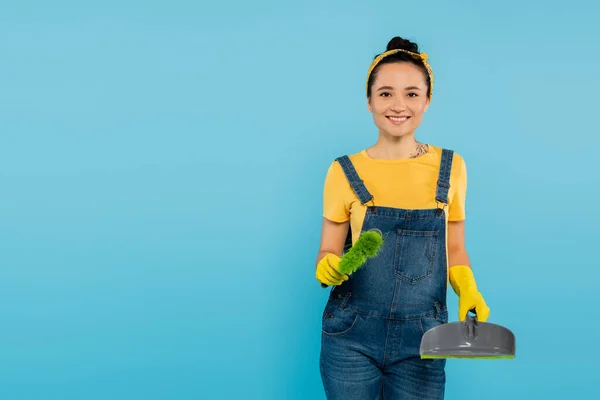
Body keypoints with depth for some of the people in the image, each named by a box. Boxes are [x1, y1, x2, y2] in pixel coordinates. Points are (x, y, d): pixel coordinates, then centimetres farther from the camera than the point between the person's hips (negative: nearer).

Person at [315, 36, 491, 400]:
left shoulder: (451, 167, 2)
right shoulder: (344, 172, -3)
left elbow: (454, 249, 10)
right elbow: (327, 253, 3)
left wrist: (468, 289, -9)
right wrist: (329, 269, -19)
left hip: (422, 341, 1)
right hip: (352, 335, -1)